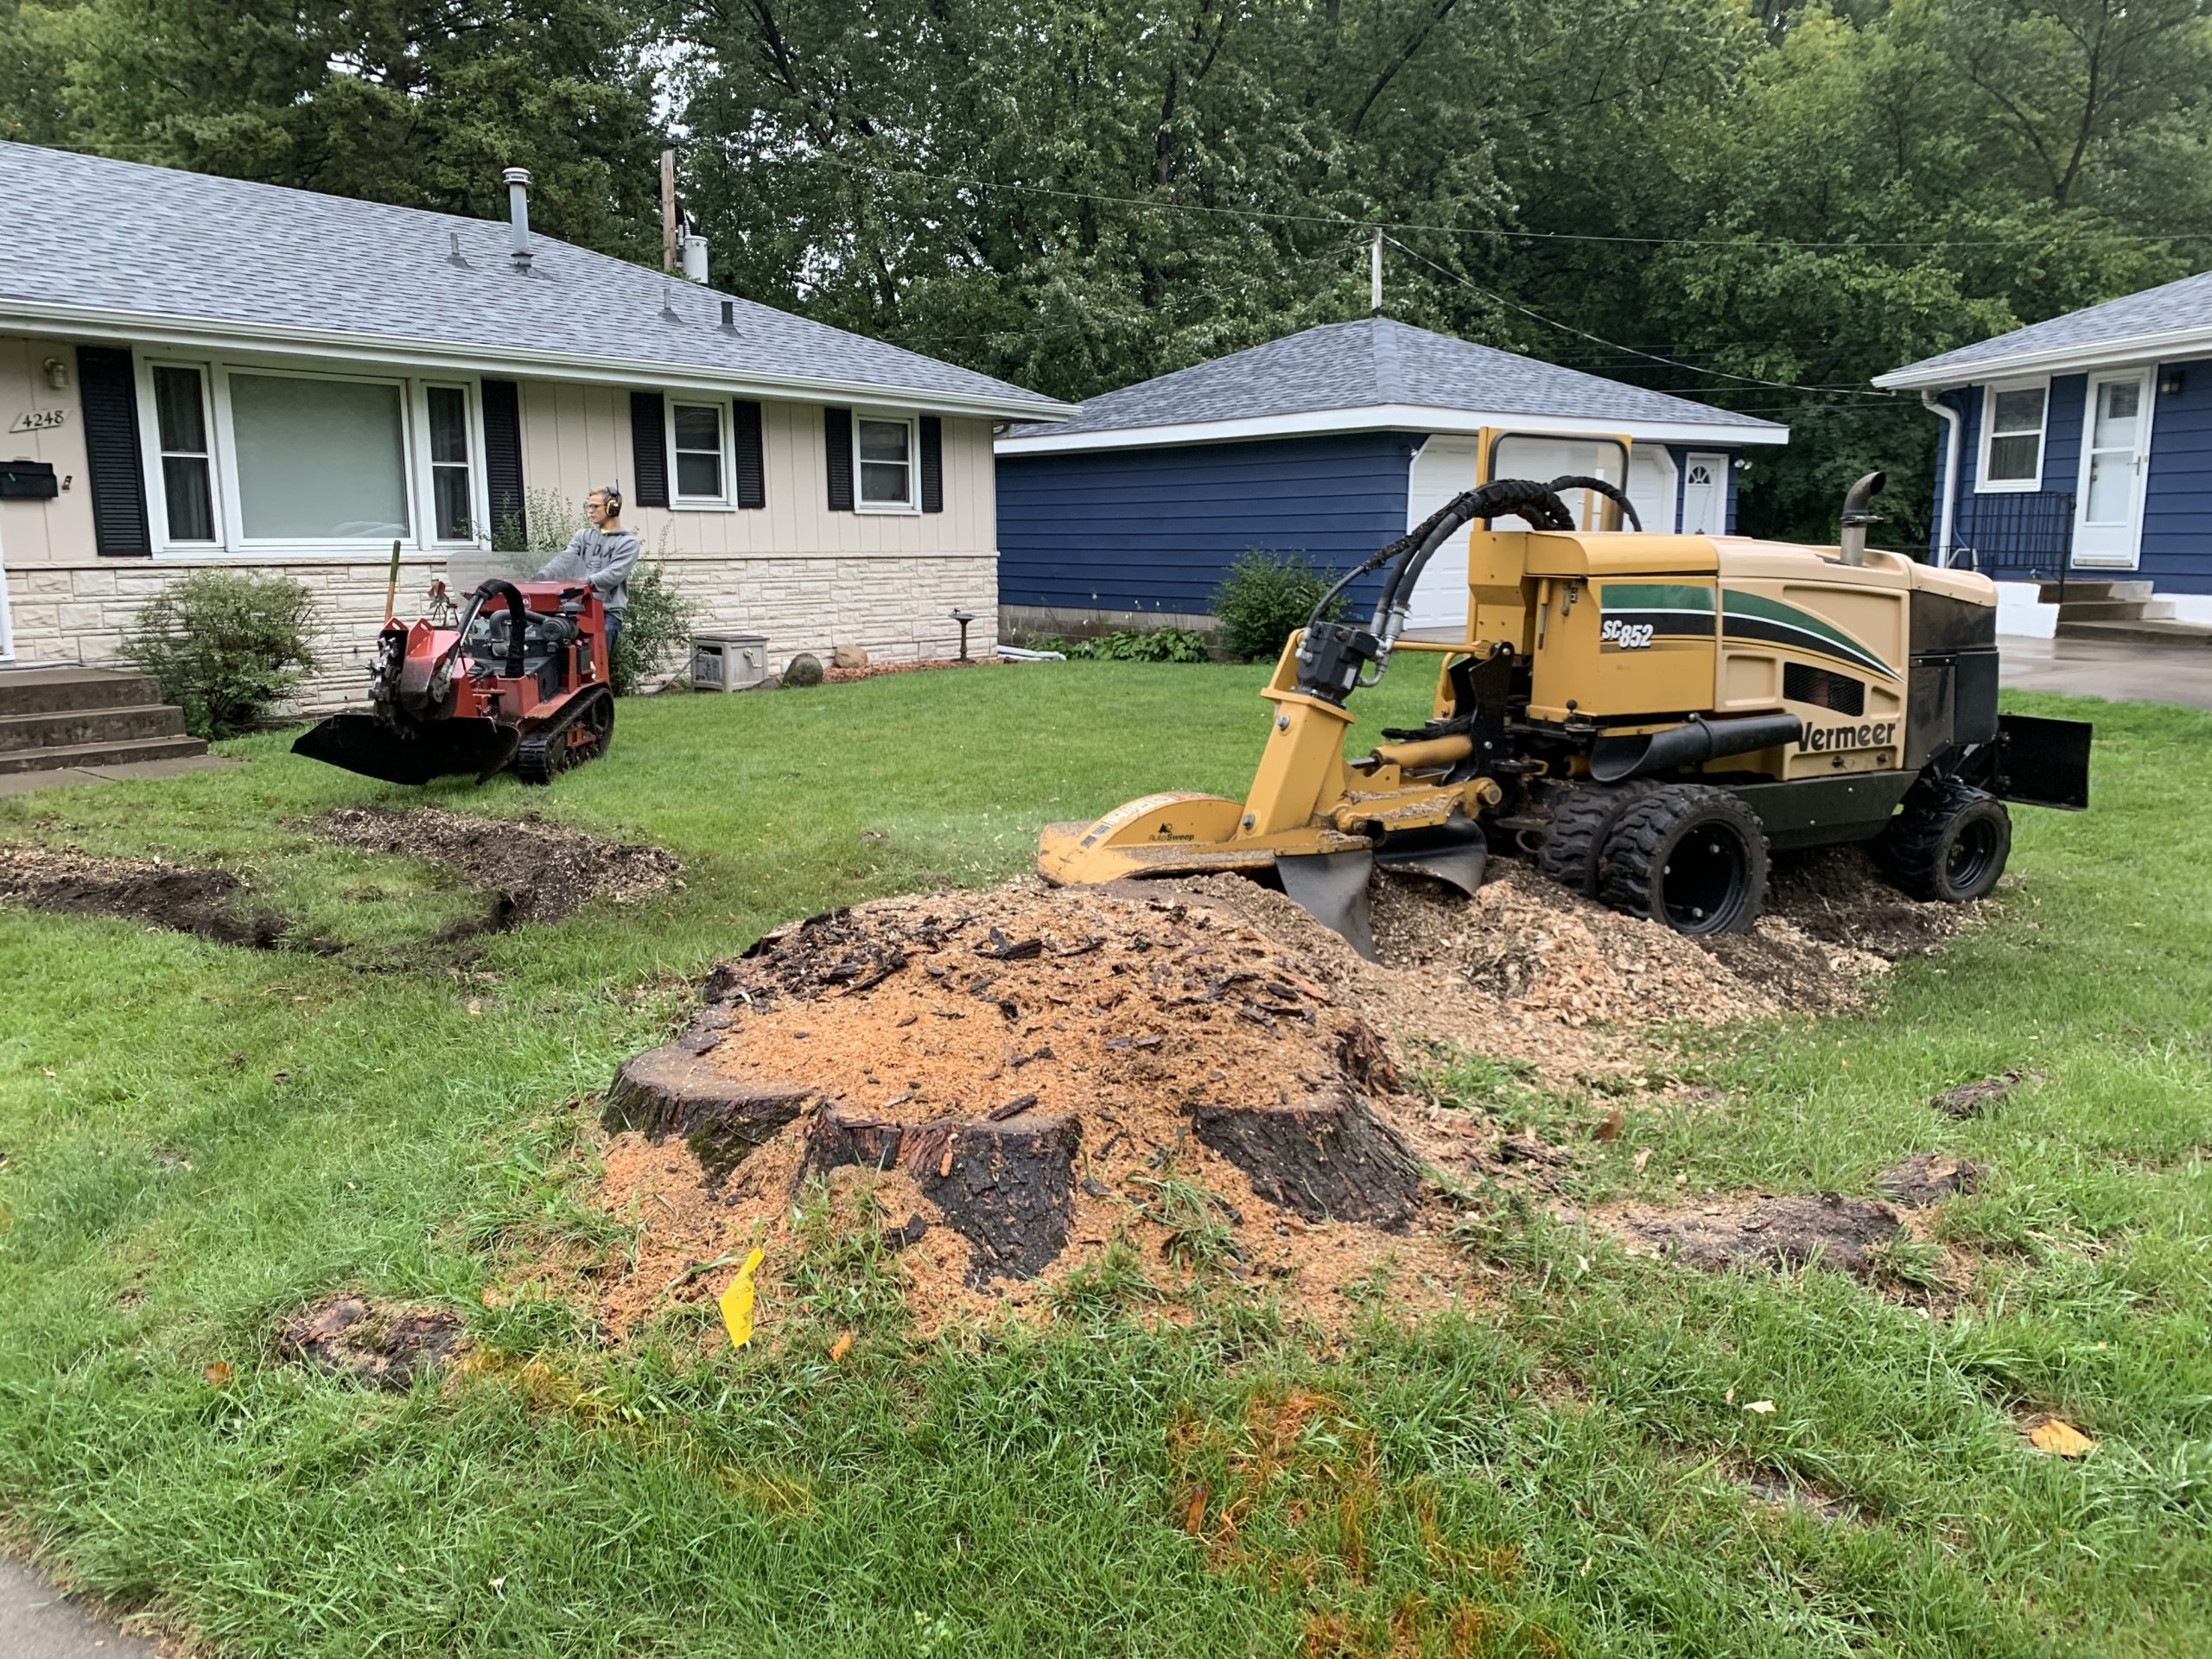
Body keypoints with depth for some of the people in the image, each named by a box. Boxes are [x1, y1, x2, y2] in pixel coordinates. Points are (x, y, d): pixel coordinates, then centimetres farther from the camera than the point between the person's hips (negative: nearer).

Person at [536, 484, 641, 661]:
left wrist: (586, 582, -27)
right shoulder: (583, 536, 18)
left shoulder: (627, 542, 2)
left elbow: (614, 574, -12)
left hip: (608, 613, -5)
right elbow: (565, 559, 3)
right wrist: (543, 576, -17)